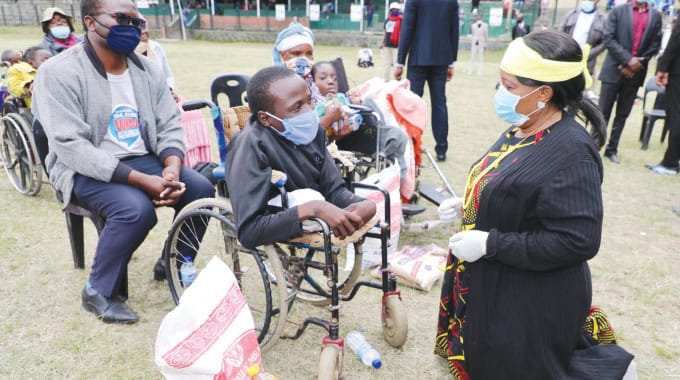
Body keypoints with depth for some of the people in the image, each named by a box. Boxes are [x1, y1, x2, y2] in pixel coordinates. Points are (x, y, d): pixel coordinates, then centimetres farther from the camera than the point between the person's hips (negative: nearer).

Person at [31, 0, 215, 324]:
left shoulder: (147, 70, 4)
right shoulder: (58, 73, -14)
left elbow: (169, 126, 2)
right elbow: (71, 146, -22)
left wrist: (172, 168, -20)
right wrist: (142, 180, -30)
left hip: (143, 160, 6)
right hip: (86, 171, -5)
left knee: (201, 189, -13)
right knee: (136, 209, -32)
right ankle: (98, 292, -7)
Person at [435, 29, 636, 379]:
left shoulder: (570, 153, -25)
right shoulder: (522, 130, 1)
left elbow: (578, 241, -28)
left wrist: (490, 244, -27)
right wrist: (471, 207, 4)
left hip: (530, 302, -9)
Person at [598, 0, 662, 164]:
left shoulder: (656, 15, 8)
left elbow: (655, 45, 5)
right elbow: (608, 39, -7)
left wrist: (636, 65, -7)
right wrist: (628, 59, -15)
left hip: (635, 74, 3)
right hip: (614, 70, -3)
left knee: (622, 114, 7)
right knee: (603, 112, -2)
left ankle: (612, 149, 15)